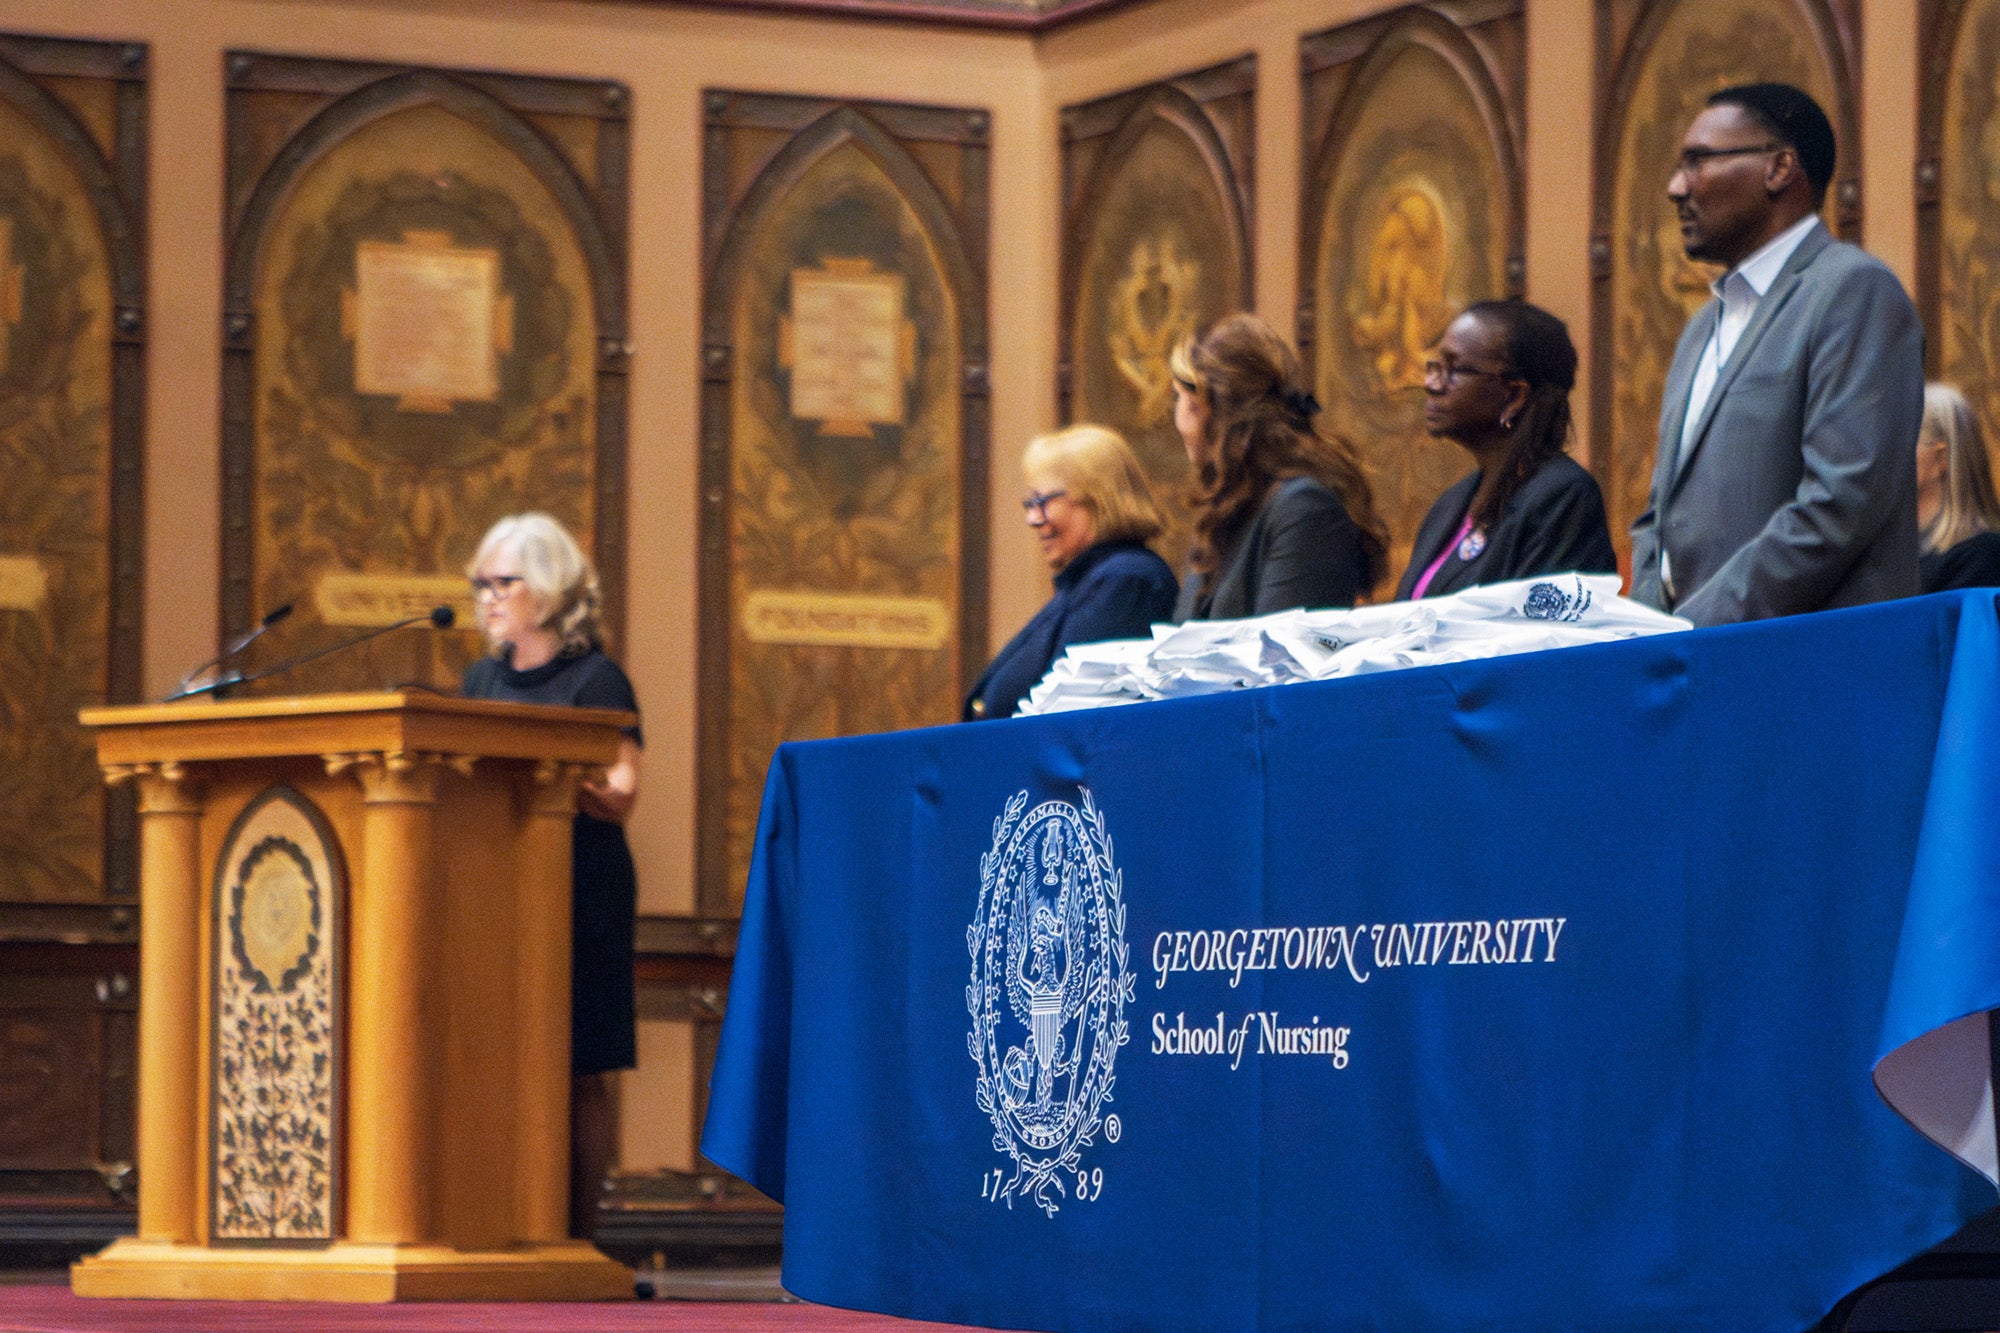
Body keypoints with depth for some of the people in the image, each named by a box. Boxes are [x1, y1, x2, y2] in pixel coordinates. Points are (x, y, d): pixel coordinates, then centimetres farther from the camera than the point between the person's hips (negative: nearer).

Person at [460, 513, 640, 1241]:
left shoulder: (594, 679, -2)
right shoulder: (483, 678, 17)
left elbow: (620, 796, -9)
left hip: (578, 886, -6)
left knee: (576, 1072, -6)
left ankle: (575, 1237, -5)